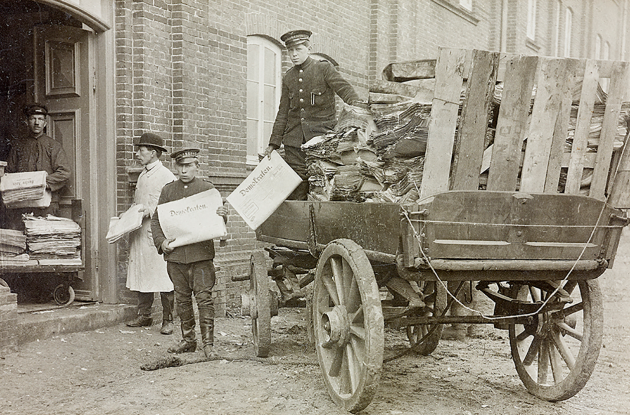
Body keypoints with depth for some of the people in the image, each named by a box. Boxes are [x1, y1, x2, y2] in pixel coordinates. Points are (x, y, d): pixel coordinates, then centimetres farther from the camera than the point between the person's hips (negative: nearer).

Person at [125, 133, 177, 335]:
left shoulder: (166, 176, -7)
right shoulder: (142, 176, 18)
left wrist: (149, 211, -18)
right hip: (139, 232, 8)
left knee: (163, 276, -5)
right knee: (140, 273, 9)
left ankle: (168, 320, 2)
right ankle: (144, 315, 19)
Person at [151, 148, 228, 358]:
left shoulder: (207, 188, 3)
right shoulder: (168, 190, 9)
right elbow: (156, 219, 12)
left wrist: (222, 215, -18)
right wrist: (161, 241, -4)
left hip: (201, 253, -3)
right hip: (175, 254, 3)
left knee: (204, 298, -4)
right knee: (182, 299, 11)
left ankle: (208, 343, 2)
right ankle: (188, 339, 23)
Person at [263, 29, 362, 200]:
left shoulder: (324, 68, 4)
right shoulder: (288, 78, 16)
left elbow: (344, 88, -9)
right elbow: (283, 113, 19)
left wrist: (357, 105, -31)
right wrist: (274, 143, 15)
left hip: (321, 135, -4)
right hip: (295, 139, 4)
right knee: (295, 187, -2)